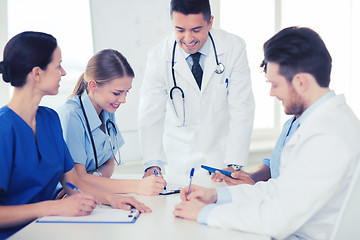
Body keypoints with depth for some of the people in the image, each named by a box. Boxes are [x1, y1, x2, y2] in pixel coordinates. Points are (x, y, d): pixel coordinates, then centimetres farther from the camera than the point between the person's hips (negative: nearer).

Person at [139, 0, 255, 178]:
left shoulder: (233, 48, -13)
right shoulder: (158, 56, -12)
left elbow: (241, 110, -14)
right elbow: (150, 116, -15)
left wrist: (233, 165, -22)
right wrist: (153, 164, -30)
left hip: (222, 153, -1)